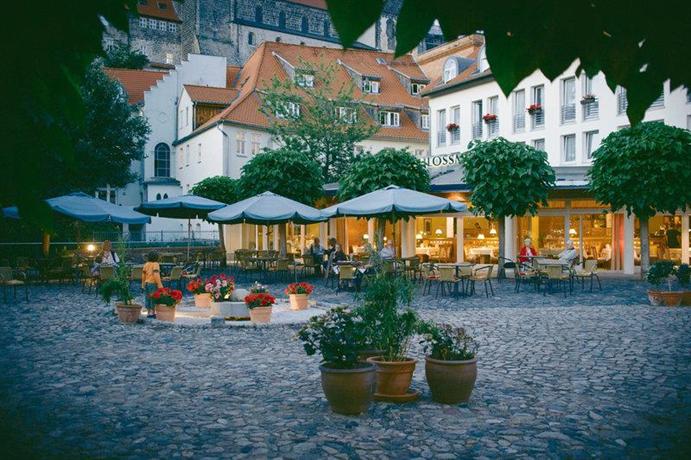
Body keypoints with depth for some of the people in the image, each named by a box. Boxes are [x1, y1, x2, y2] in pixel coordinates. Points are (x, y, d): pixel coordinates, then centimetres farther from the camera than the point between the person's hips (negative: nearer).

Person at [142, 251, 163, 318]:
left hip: (147, 283, 6)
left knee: (148, 298, 11)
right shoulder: (155, 264, -11)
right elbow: (156, 274, -21)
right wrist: (159, 284, -21)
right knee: (153, 298, 0)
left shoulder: (146, 264, 8)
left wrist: (143, 284, 20)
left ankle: (148, 313, 16)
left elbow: (143, 274, 11)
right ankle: (152, 313, 3)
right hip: (153, 283, -6)